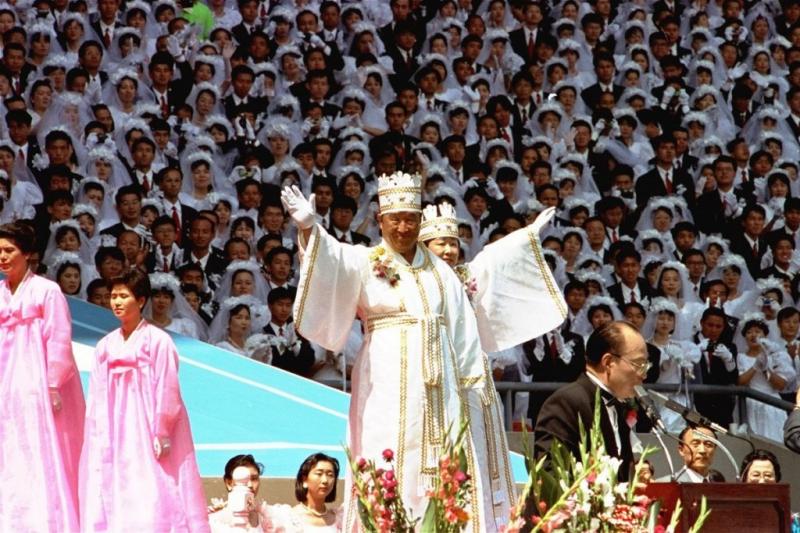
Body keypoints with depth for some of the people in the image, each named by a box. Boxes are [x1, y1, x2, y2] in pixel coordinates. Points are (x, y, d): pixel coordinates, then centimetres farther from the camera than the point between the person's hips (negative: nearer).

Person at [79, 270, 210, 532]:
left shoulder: (157, 340, -5)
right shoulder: (106, 345, 10)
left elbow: (167, 389, -8)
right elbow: (97, 396, 10)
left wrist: (162, 434, -11)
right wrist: (99, 438, 4)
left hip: (146, 426, -5)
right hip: (116, 427, 5)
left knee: (153, 490, -10)